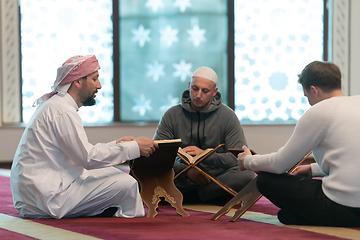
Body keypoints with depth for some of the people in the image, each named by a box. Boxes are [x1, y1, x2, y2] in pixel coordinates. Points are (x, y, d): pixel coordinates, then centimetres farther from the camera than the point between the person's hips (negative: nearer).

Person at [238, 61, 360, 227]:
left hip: (342, 210, -8)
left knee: (265, 180, 5)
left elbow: (279, 164, 0)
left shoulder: (318, 112, -7)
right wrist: (313, 169, 36)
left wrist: (247, 161, 19)